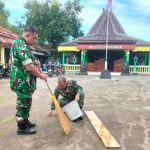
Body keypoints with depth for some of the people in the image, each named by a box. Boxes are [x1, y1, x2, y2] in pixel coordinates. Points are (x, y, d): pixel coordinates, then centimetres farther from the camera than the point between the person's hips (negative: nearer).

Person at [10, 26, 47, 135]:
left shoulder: (22, 44, 14)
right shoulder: (21, 45, -21)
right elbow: (29, 67, -27)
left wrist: (34, 61, 9)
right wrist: (41, 76, -13)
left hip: (24, 81, 10)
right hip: (22, 82, -10)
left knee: (25, 103, 20)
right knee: (24, 104, 1)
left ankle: (25, 122, 34)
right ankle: (22, 128, 14)